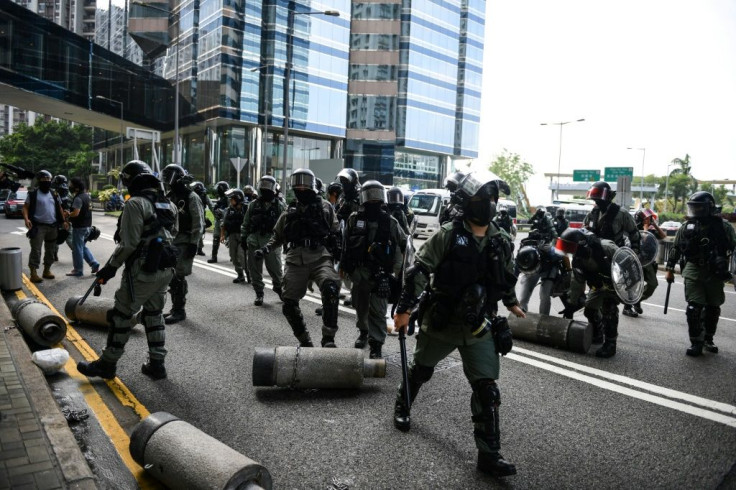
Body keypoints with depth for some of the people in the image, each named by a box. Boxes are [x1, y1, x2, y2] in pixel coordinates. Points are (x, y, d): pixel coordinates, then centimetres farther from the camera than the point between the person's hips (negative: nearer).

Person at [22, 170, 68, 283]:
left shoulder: (54, 194, 13)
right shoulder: (33, 194, -2)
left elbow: (59, 208, 18)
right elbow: (25, 207, -4)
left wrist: (63, 221, 10)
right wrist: (26, 219, -21)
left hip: (53, 227, 5)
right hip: (38, 226, -5)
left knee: (51, 250, 12)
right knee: (36, 250, -7)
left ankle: (47, 271, 23)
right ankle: (33, 273, -5)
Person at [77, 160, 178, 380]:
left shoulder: (135, 204, -14)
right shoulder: (168, 204, 10)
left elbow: (128, 243, -17)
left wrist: (110, 267, -8)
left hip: (142, 271, -7)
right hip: (165, 270, 7)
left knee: (122, 316, 6)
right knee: (154, 314, 17)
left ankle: (107, 364, 19)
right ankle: (156, 364, 21)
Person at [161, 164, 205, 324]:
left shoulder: (191, 198, -9)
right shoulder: (169, 197, 14)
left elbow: (198, 223, -13)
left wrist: (194, 243, -17)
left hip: (184, 242, -8)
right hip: (170, 242, 8)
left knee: (178, 276, -8)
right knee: (171, 276, 12)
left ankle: (179, 311, 1)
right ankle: (176, 308, 23)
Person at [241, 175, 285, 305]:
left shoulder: (280, 206, 3)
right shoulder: (253, 205, 10)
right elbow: (245, 223, 15)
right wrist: (243, 238, 9)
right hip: (254, 242, 3)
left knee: (275, 268, 2)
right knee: (255, 270, 6)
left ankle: (279, 287, 29)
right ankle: (259, 293, 20)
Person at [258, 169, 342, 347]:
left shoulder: (324, 207, 10)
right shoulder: (290, 211, 18)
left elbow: (336, 233, 11)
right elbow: (278, 235, 23)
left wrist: (338, 252, -2)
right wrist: (267, 248, 6)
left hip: (320, 257, -3)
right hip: (295, 260, 4)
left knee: (330, 289, -30)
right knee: (289, 304, 1)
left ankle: (328, 337, -21)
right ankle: (304, 341, 21)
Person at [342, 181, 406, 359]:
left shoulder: (390, 222, 0)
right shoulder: (354, 219, 5)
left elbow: (404, 244, 6)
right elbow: (345, 244, 11)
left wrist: (395, 271, 2)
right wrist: (343, 265, 12)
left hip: (380, 274, -3)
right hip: (358, 272, 3)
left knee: (377, 310, -7)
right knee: (360, 306, 18)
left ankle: (376, 346, -1)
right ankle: (363, 331, 42)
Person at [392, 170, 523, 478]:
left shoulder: (501, 242, 0)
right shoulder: (448, 236, -15)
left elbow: (507, 277, 18)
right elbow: (419, 271, -15)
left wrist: (511, 303, 32)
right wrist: (404, 308, -18)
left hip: (479, 329, 3)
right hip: (440, 324, -2)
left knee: (487, 389, -3)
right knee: (421, 370, 20)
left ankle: (489, 454, 8)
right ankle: (402, 407, 49)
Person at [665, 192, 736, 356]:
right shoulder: (687, 227, -1)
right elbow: (676, 249, 6)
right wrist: (670, 269, 5)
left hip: (716, 274, 0)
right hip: (694, 272, 0)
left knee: (713, 309, 11)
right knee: (694, 308, -7)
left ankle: (708, 339, 28)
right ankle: (696, 342, 3)